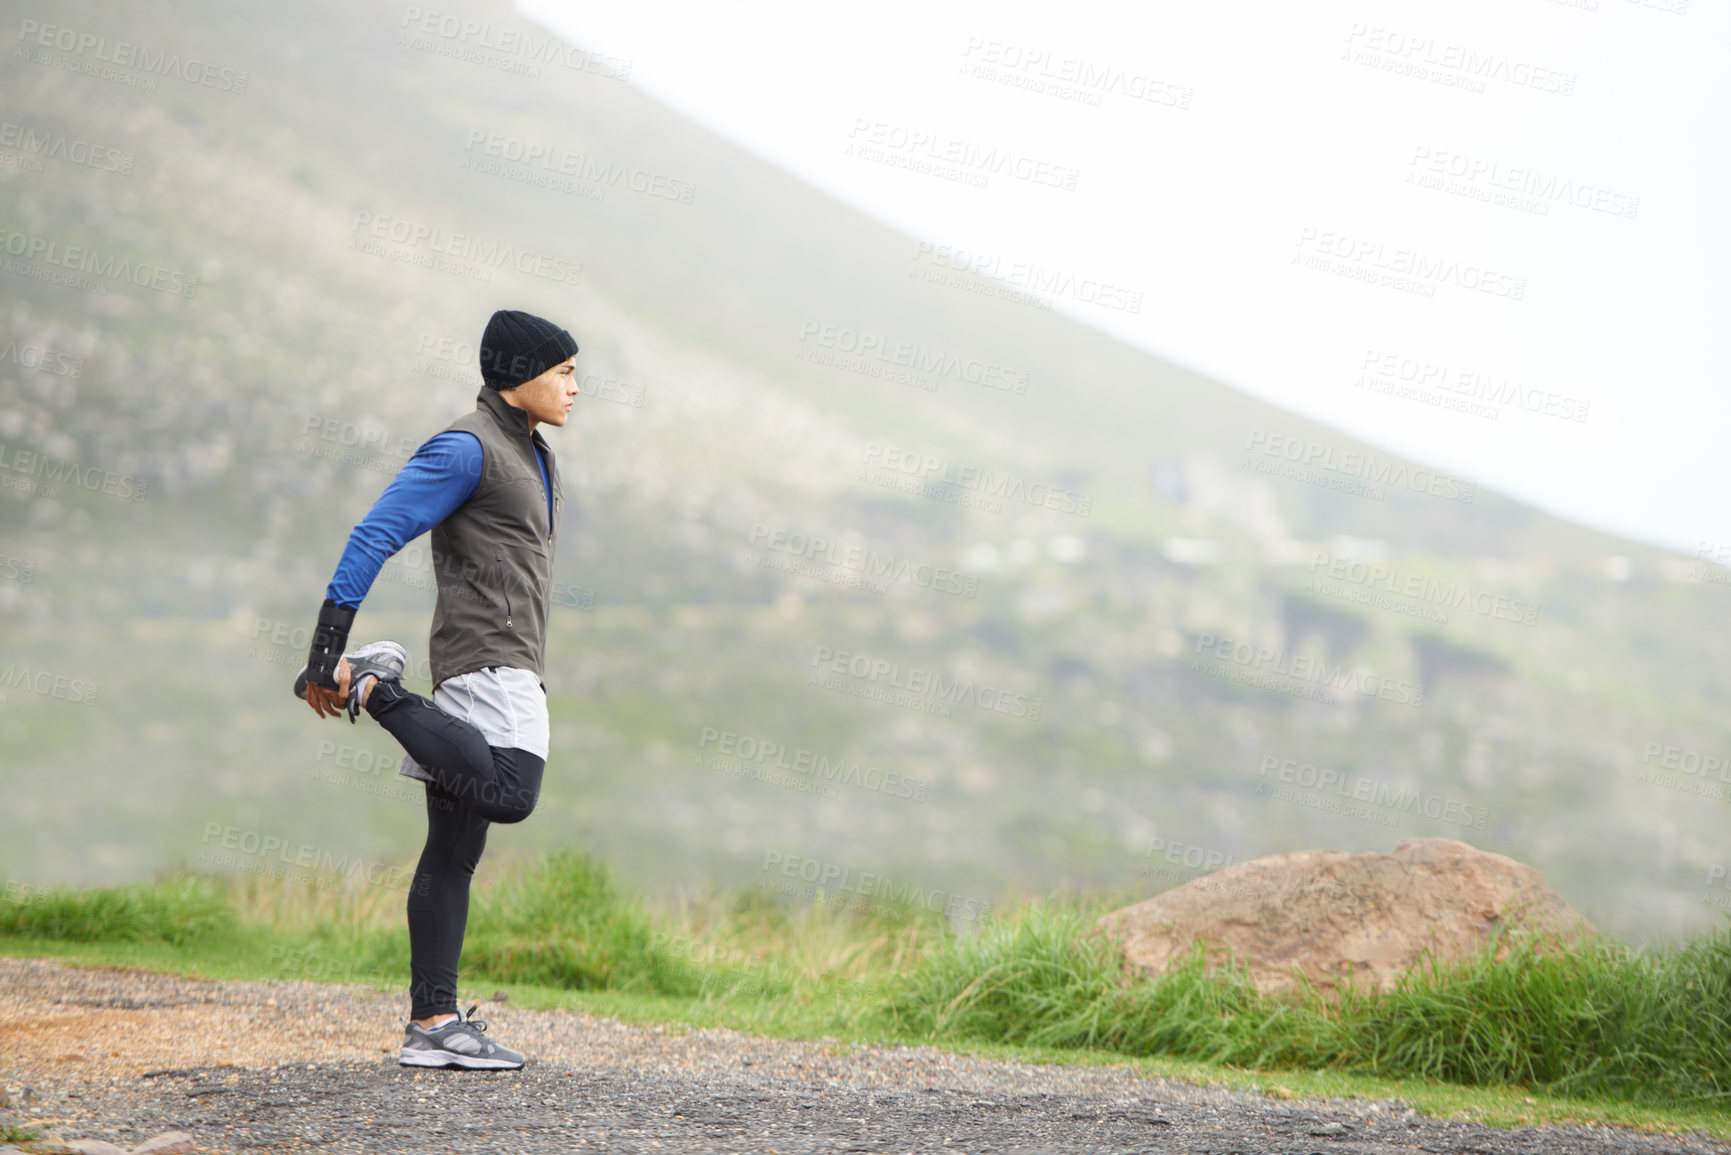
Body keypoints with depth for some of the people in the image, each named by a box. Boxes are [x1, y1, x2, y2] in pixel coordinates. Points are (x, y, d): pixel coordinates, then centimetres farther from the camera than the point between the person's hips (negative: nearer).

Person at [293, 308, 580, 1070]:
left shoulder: (531, 456, 22)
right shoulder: (466, 449, -9)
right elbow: (373, 539, -15)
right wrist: (324, 653, -19)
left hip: (510, 669, 10)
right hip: (484, 661, -10)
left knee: (454, 849, 5)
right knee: (508, 797, -29)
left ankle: (432, 1024, 2)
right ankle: (371, 688, -14)